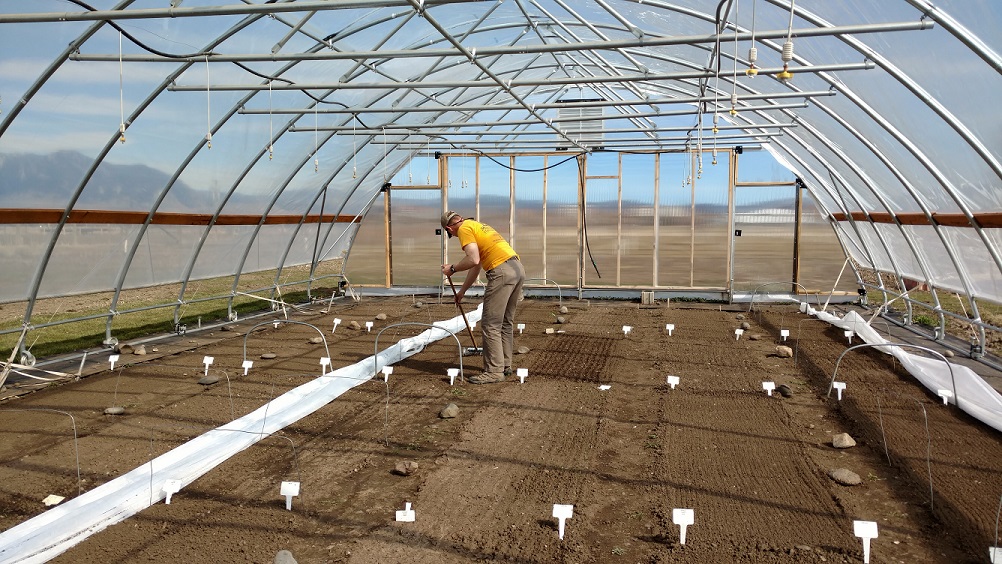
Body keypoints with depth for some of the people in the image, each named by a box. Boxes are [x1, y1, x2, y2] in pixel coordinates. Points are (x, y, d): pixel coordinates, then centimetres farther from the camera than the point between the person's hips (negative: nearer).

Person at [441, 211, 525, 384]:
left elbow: (473, 260, -15)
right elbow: (477, 265, 34)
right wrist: (462, 291, 40)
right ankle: (505, 365, 26)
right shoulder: (477, 226, 28)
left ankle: (494, 371, 0)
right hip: (518, 268, 10)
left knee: (490, 324, -3)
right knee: (506, 322, 18)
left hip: (502, 271, -10)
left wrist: (452, 268, 1)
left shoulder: (464, 229, -1)